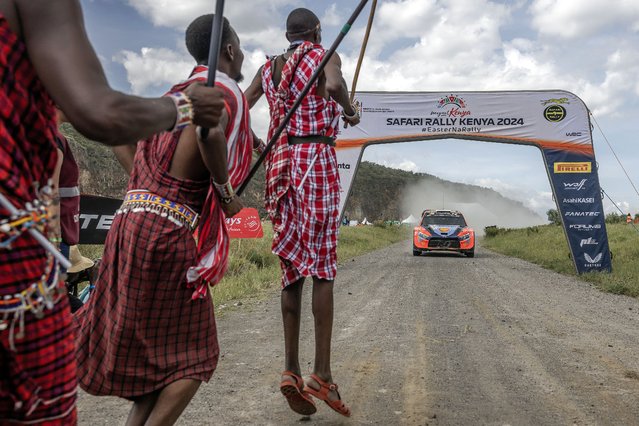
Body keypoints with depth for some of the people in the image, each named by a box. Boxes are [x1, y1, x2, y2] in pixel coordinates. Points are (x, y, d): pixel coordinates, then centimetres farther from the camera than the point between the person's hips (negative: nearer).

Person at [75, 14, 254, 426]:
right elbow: (209, 133, -28)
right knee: (193, 356, 5)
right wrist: (226, 194, -14)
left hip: (133, 218, 8)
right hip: (169, 230, -8)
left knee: (156, 348, 19)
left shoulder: (177, 94, 21)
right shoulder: (226, 89, -4)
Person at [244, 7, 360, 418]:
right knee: (323, 265, -5)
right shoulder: (325, 56, 4)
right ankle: (322, 372, -9)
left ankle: (291, 368, -2)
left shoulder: (268, 67, 18)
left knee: (293, 265, 5)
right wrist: (350, 111, -1)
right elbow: (334, 85, -20)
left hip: (280, 164, 5)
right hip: (317, 160, -5)